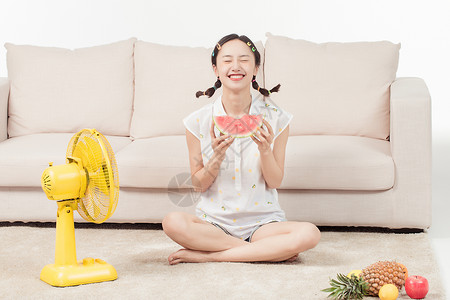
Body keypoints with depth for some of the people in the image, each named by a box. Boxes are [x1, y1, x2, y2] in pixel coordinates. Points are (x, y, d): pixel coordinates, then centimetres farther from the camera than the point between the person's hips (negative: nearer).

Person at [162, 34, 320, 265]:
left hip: (261, 221, 0)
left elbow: (275, 182, 0)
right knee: (173, 222, -32)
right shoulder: (199, 121, -4)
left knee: (309, 234, -29)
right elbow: (198, 185, 0)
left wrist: (265, 150, -18)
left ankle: (208, 255, -19)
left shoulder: (275, 118, -3)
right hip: (213, 221, 0)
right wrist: (217, 156, -18)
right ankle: (268, 251, -18)